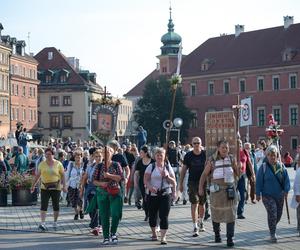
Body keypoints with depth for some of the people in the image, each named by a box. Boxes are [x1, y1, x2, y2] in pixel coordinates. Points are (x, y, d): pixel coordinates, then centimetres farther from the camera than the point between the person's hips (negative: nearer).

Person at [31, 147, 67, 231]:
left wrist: (64, 186, -9)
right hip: (44, 187, 1)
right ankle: (42, 223, -14)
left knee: (56, 205, 7)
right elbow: (38, 175, 11)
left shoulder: (58, 164, -1)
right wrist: (33, 185, 8)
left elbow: (62, 175, 0)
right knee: (43, 205, -9)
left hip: (56, 187, -1)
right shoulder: (42, 164, 5)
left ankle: (55, 222, 23)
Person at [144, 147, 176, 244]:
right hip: (153, 194, 0)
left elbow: (173, 182, 8)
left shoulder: (168, 167, 8)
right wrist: (150, 187, -21)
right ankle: (154, 233, 29)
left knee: (164, 216, -7)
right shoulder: (151, 167, 3)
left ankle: (163, 237, -6)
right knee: (152, 215, 9)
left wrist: (167, 176, -11)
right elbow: (145, 180, -3)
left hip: (166, 194, 0)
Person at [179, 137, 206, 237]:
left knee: (202, 204, 13)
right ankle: (195, 227, -8)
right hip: (192, 182, -1)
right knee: (194, 204, -8)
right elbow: (184, 170, 4)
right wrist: (181, 183, 2)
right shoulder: (188, 155, -1)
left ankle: (200, 222, 33)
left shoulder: (205, 154, 0)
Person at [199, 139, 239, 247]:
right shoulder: (212, 160, 0)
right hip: (217, 190, 0)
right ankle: (217, 233, 31)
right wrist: (201, 188, -2)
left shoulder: (231, 159, 5)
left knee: (230, 214, -6)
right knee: (216, 213, 11)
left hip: (230, 189, 1)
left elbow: (237, 173, 10)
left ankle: (230, 238, -4)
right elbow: (204, 174, 3)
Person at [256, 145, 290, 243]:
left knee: (279, 214, 13)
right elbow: (259, 181, -4)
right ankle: (272, 234, -4)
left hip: (280, 195, 4)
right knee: (272, 213, -14)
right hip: (268, 196, -4)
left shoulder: (282, 166, 3)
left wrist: (286, 190, -5)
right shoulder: (263, 167, -6)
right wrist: (258, 193, -5)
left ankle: (272, 227, 38)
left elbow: (286, 179, 6)